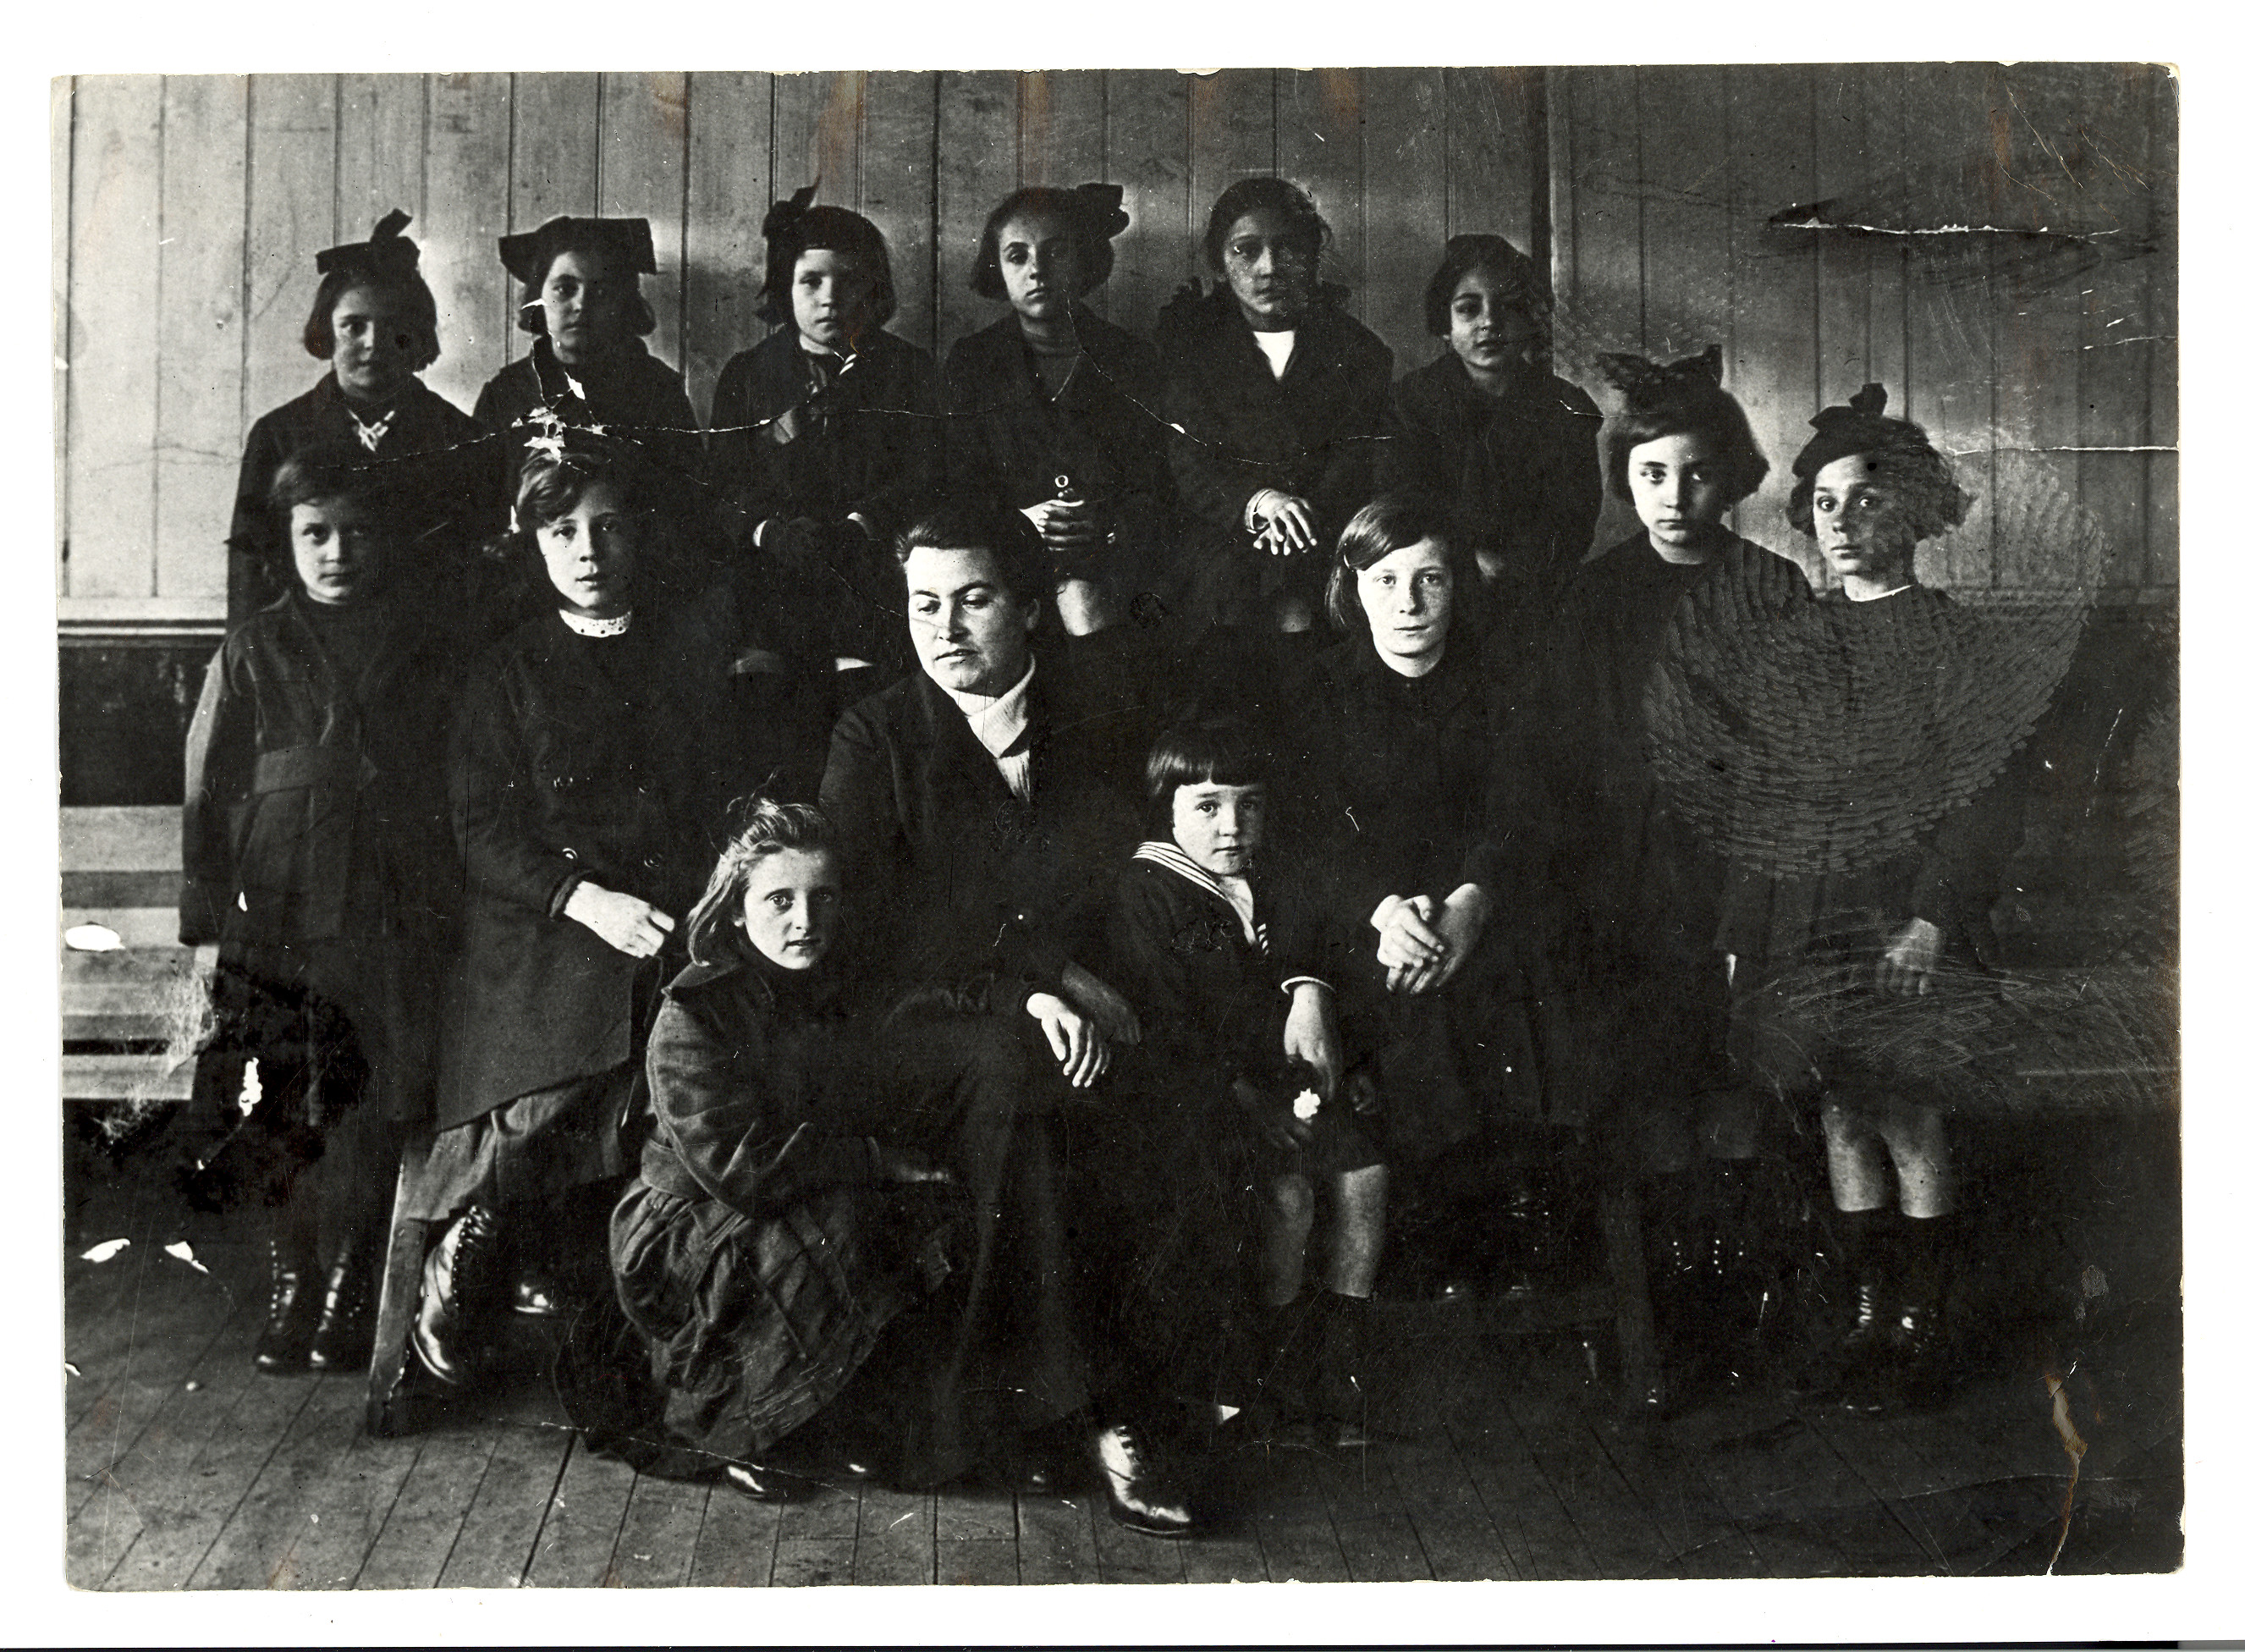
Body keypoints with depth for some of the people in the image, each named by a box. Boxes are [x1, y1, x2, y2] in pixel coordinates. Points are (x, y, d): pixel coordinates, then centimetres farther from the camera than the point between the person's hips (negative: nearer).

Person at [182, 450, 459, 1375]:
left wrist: (446, 916, 3)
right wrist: (206, 922, 0)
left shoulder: (427, 654, 10)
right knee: (284, 1126, -1)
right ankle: (291, 1304, 12)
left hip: (396, 926, 0)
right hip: (277, 924, 0)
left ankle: (348, 1307, 8)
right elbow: (207, 797, 7)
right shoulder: (253, 655, 8)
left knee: (372, 1126, -2)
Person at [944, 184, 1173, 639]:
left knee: (1084, 603, -32)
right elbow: (956, 490, 6)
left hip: (1114, 553, -1)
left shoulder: (1133, 359, 12)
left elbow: (1155, 491, 6)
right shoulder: (971, 361, 12)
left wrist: (1107, 523, -17)